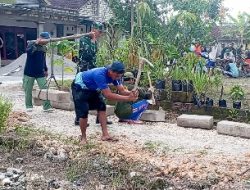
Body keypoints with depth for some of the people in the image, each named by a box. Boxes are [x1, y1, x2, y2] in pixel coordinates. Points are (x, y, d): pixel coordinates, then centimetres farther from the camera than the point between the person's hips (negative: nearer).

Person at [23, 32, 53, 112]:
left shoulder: (44, 47, 10)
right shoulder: (31, 44, -7)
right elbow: (28, 51, -29)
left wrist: (45, 69, 19)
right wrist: (36, 43, -31)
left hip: (40, 73, 4)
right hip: (29, 73, -4)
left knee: (45, 89, -4)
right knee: (28, 90, 5)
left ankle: (47, 106, 1)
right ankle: (29, 106, 20)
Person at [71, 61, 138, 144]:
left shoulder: (114, 75, -16)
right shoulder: (100, 75, -41)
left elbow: (122, 90, -16)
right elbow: (108, 95, -44)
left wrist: (131, 93, -39)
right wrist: (128, 98, -46)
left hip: (92, 88, 8)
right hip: (79, 87, -8)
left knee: (101, 107, -3)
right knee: (83, 112, -14)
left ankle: (105, 135, -1)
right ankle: (83, 137, 5)